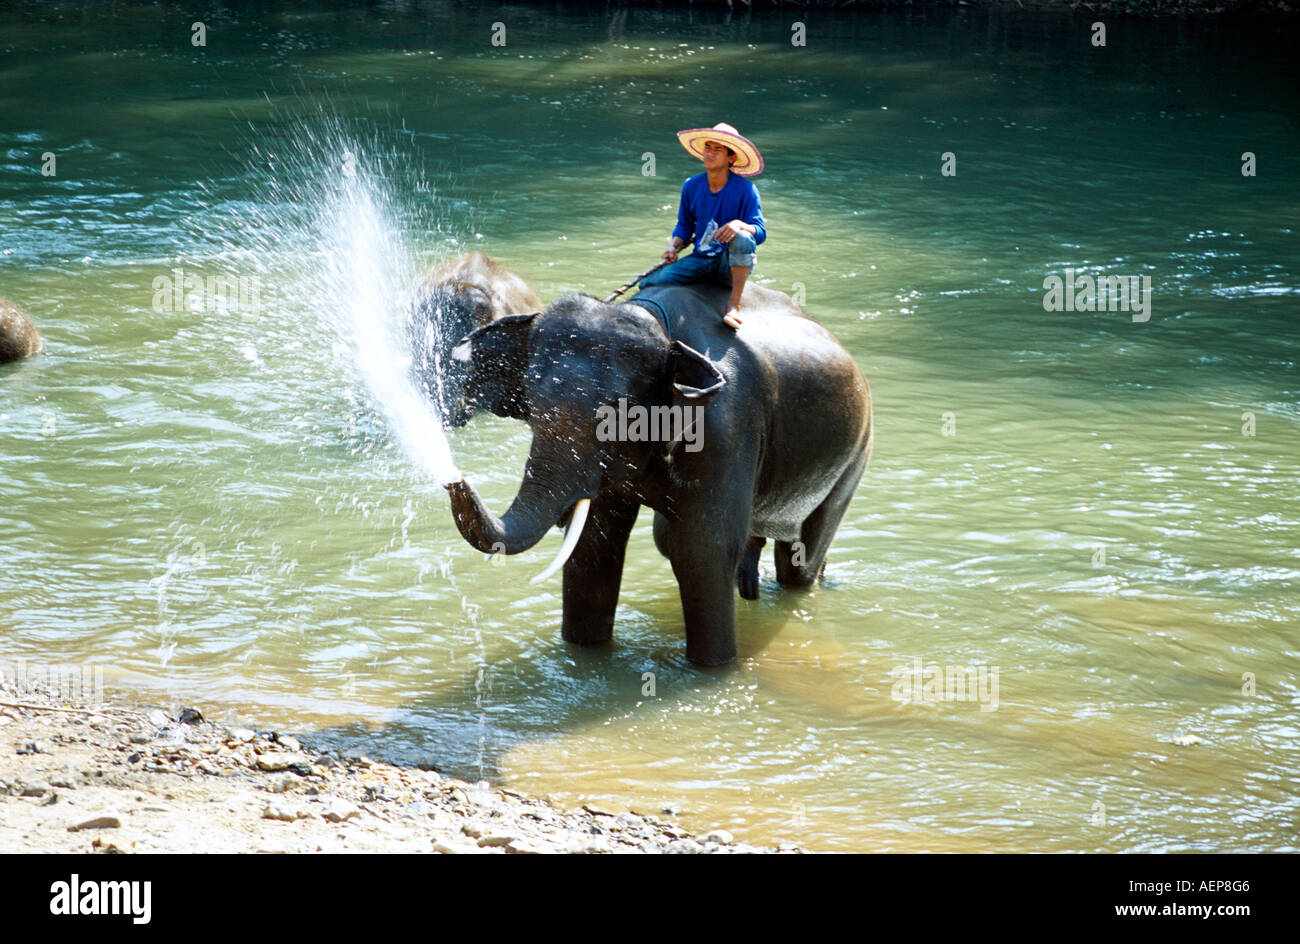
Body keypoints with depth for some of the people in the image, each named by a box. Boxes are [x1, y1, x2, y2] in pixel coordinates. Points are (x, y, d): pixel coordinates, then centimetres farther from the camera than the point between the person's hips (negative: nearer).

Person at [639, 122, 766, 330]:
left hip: (733, 265, -3)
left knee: (742, 238, -39)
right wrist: (673, 246, -5)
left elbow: (760, 232, -15)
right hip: (700, 260, 3)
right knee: (649, 284, -18)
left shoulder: (745, 190, -10)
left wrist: (739, 225, -36)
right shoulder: (692, 186, 3)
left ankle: (734, 304, -31)